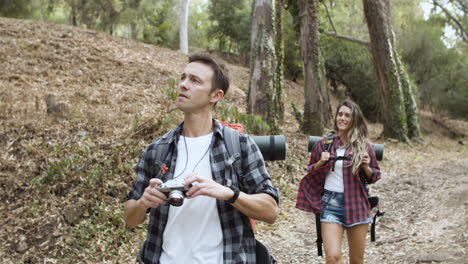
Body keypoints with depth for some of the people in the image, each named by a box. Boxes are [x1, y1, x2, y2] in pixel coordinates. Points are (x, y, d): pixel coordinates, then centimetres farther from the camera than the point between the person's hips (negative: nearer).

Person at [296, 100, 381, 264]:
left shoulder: (364, 146, 2)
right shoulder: (324, 144, 3)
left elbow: (374, 176, 10)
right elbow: (310, 173, 11)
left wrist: (366, 167, -10)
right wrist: (320, 163, -8)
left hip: (356, 205, 1)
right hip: (331, 205, 0)